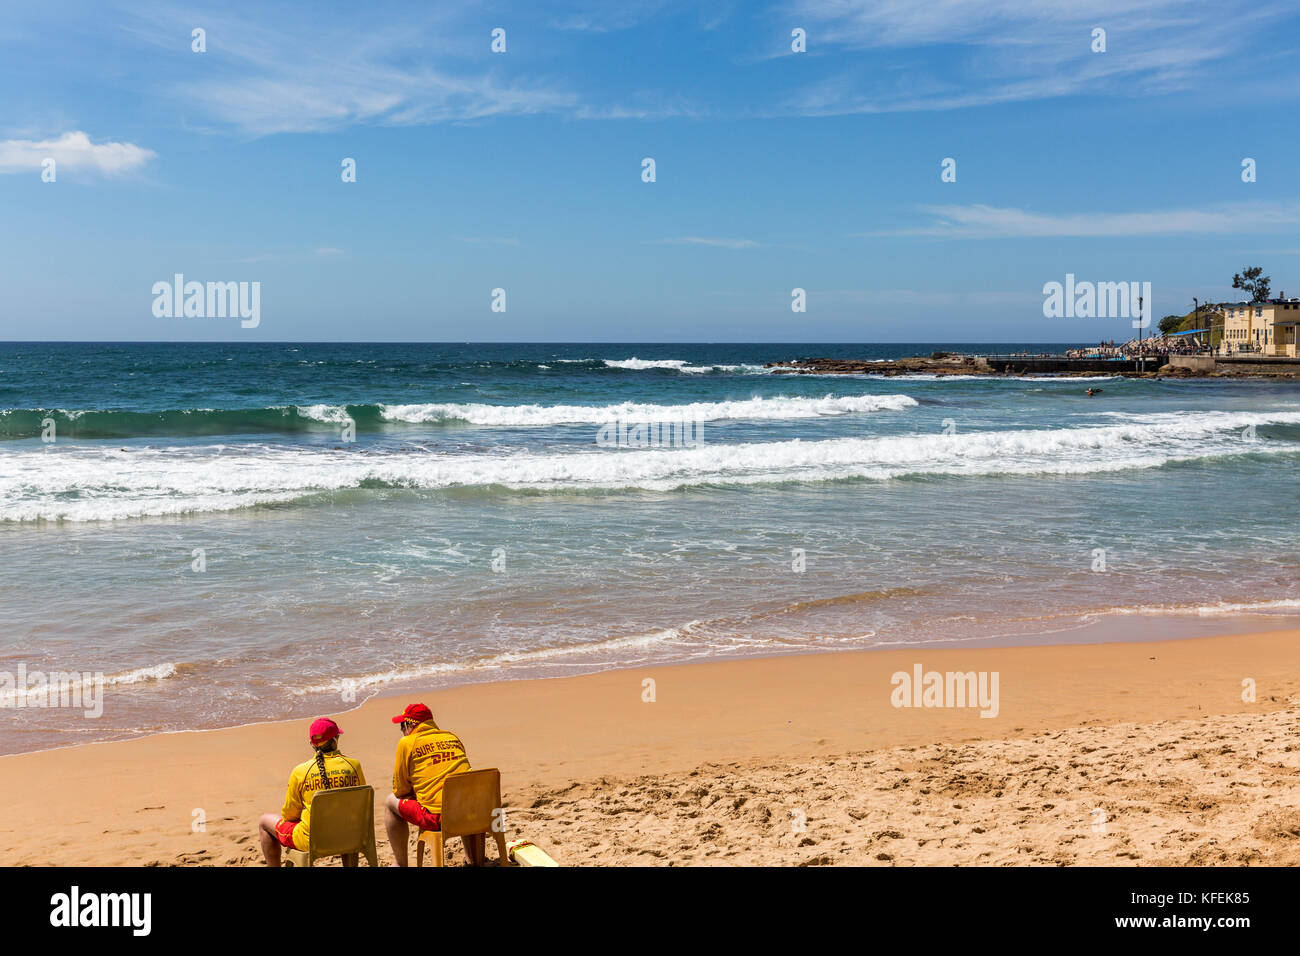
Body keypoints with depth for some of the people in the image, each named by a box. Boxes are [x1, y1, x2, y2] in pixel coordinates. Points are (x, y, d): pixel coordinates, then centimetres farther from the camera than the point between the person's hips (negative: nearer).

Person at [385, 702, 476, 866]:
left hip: (437, 817, -5)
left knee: (391, 802, 17)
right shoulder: (453, 738, 16)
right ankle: (476, 860, 38)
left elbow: (400, 791, 5)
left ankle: (401, 864, 21)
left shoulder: (407, 743, 0)